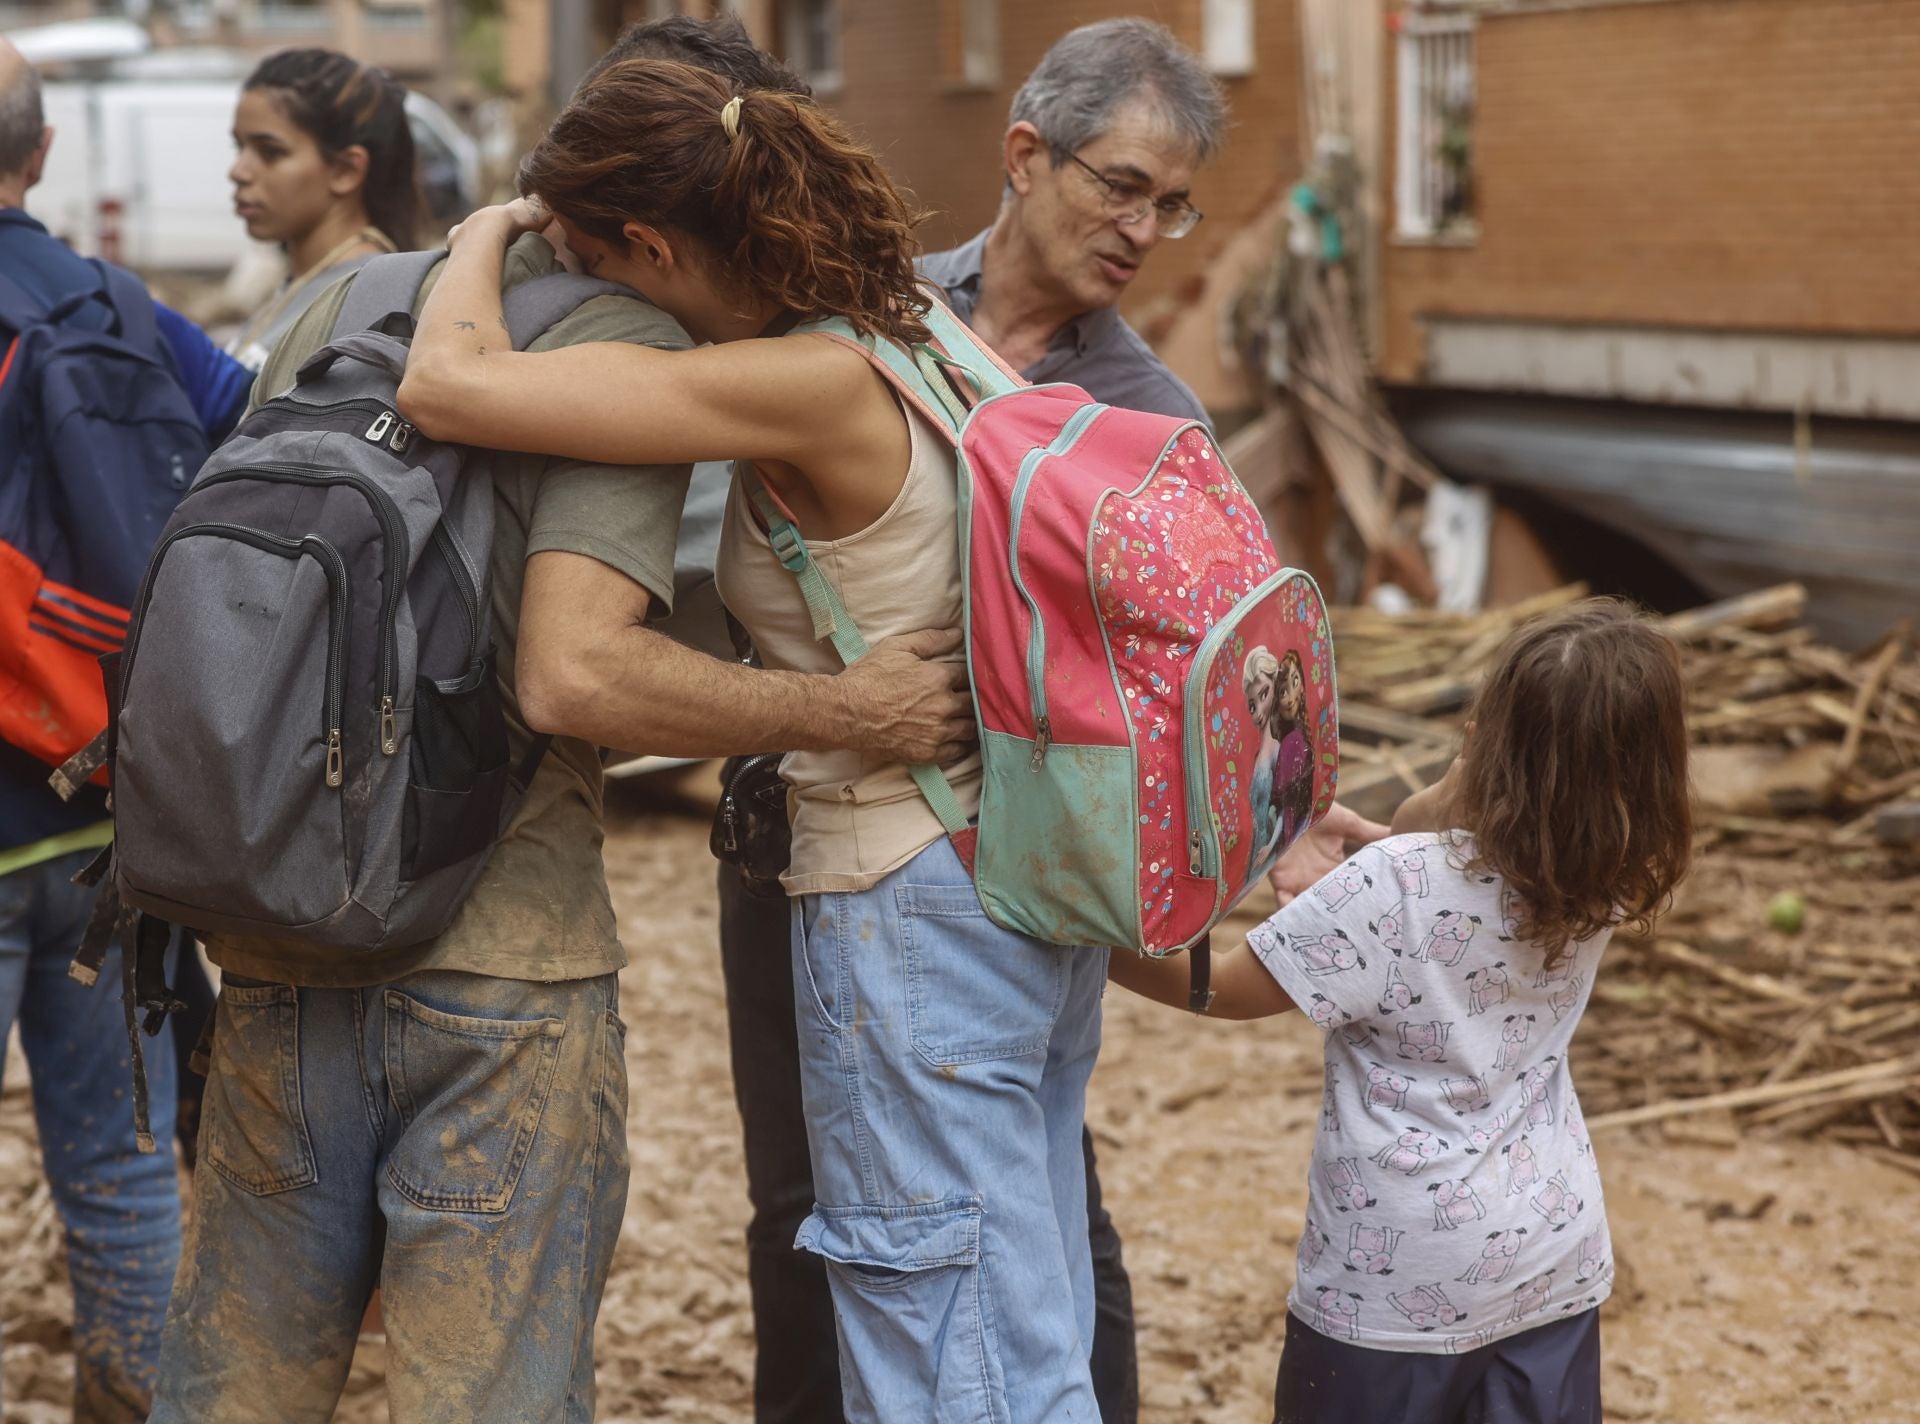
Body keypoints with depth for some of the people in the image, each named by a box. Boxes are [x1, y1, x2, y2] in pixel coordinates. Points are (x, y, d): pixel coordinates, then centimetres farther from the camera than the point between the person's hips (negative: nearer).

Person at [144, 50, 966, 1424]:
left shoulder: (333, 310, 12)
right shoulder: (637, 347, -9)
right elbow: (573, 674, -21)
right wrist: (845, 711, -13)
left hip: (273, 941, 6)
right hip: (498, 960, -6)